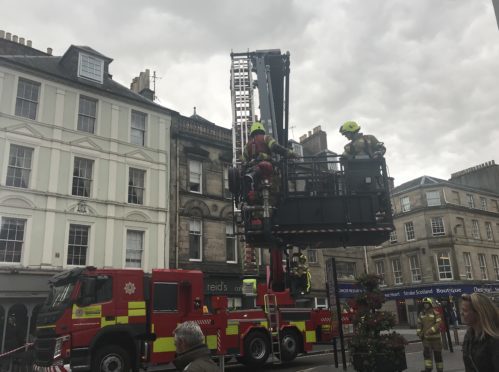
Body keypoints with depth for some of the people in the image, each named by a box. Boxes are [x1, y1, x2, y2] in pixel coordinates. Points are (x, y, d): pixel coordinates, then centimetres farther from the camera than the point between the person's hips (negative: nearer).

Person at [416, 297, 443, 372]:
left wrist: (430, 331, -23)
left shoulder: (435, 313, -8)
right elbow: (419, 324, 15)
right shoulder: (421, 314, 8)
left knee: (437, 353, 5)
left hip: (435, 336, -4)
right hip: (425, 337, 4)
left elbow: (438, 323, -15)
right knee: (426, 352, -7)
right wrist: (419, 332, 1)